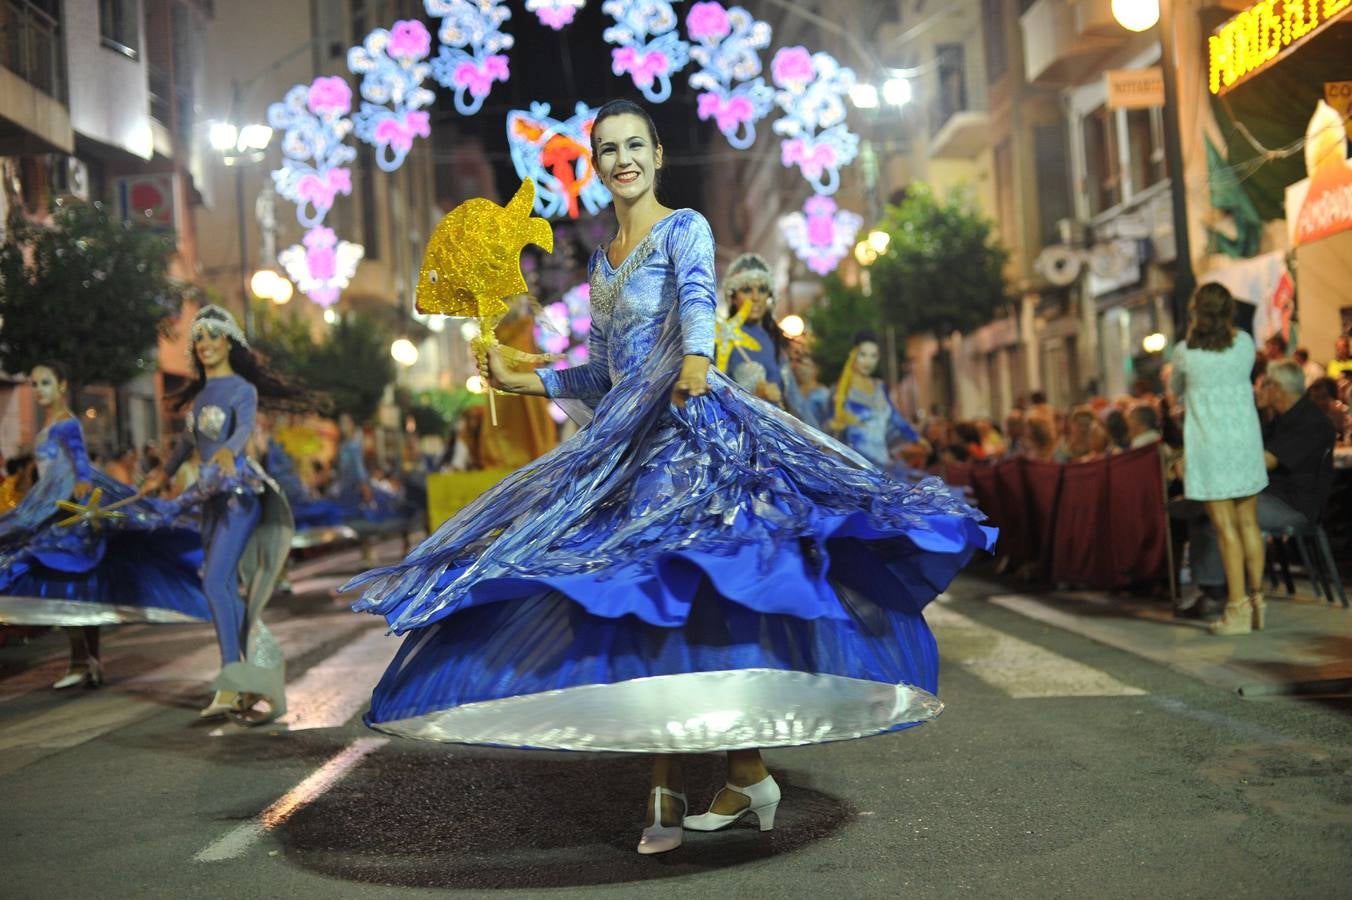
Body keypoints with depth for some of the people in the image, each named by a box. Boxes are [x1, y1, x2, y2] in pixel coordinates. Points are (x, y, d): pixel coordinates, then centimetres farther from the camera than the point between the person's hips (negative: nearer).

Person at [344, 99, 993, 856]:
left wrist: (696, 357, -45)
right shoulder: (603, 260, 20)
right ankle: (669, 795, 6)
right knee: (643, 611, 1)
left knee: (688, 604, -15)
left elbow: (698, 298, -24)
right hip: (625, 445, 7)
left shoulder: (685, 229, 0)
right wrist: (522, 380, 14)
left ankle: (748, 772, -3)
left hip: (692, 431, -7)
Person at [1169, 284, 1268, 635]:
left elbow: (1176, 389, 10)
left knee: (1226, 528, -3)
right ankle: (1257, 602, 16)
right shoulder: (1245, 342, 0)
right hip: (1246, 440, 4)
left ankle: (1238, 609, -2)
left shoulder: (1185, 350, -8)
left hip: (1209, 445, -4)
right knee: (1249, 523, 11)